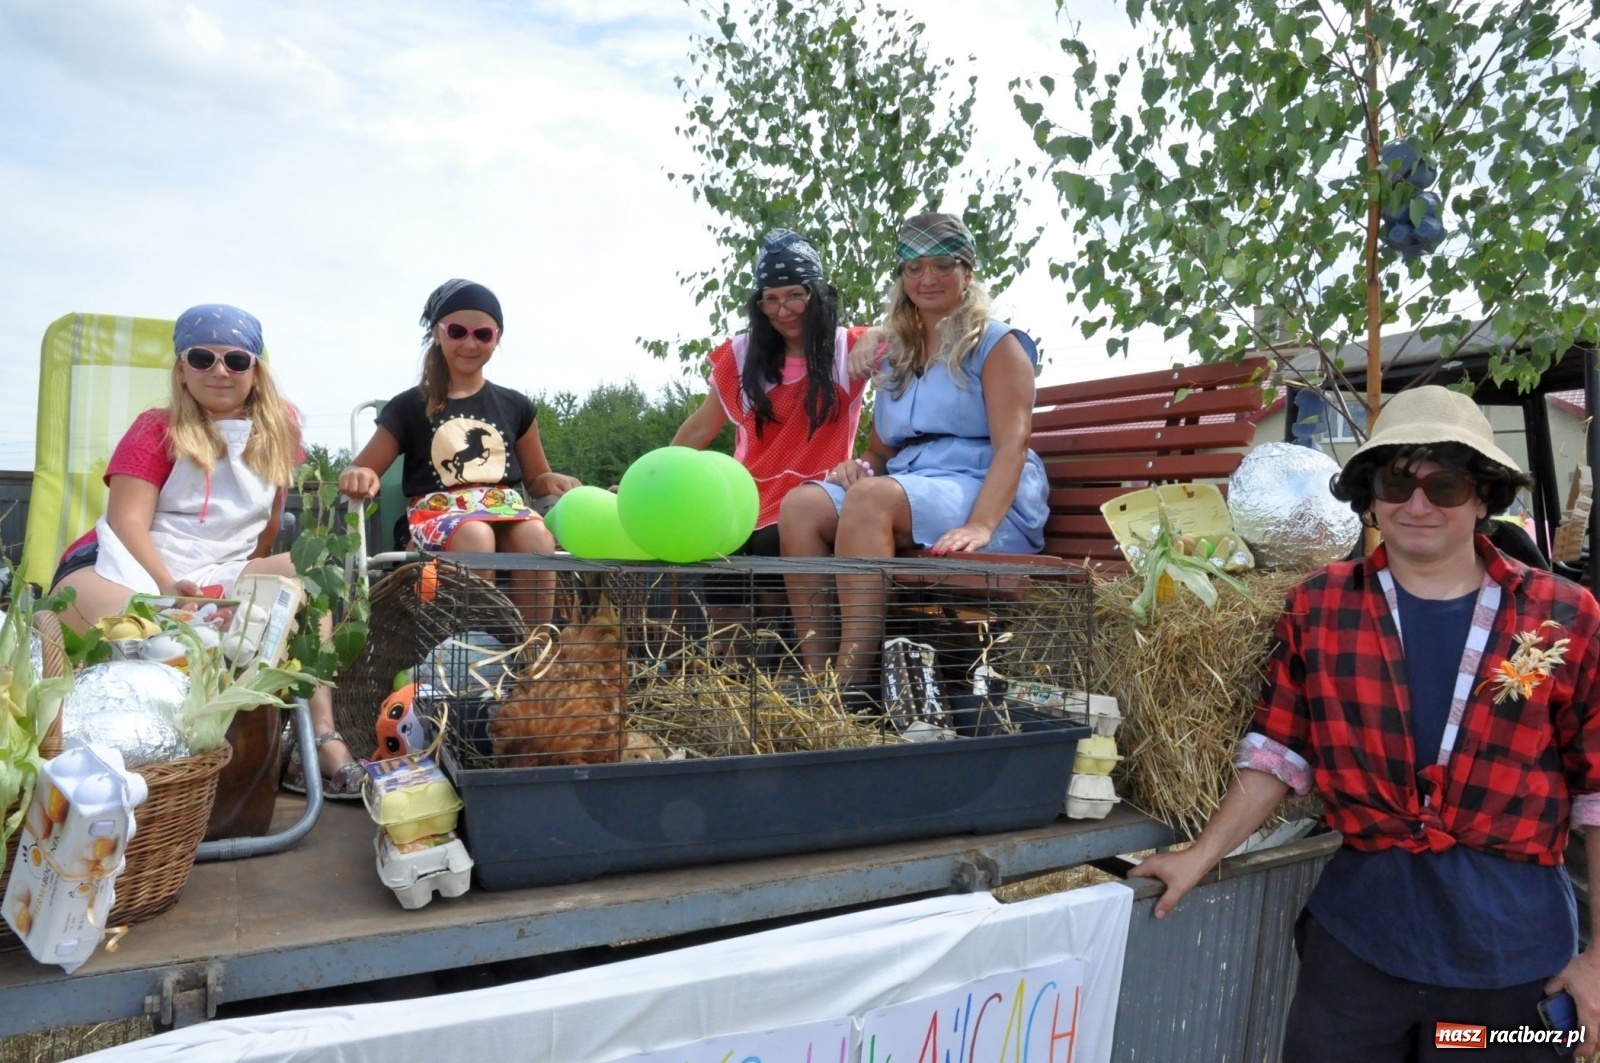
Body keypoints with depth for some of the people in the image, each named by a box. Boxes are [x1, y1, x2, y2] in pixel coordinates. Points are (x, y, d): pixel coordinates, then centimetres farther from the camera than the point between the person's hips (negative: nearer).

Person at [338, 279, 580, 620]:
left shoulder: (515, 406, 17)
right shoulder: (410, 406, 11)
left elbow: (535, 479, 23)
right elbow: (360, 470, 10)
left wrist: (552, 481, -2)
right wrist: (356, 475, -16)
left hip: (505, 505, 2)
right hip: (438, 509, -2)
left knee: (537, 537, -35)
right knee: (475, 536, -39)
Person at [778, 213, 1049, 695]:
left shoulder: (997, 343, 4)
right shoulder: (897, 353, 24)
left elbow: (1012, 445, -10)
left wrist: (979, 526, -26)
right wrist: (859, 465, -2)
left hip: (978, 490, -6)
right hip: (905, 483, 6)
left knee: (872, 498, -35)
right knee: (802, 503, -21)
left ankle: (853, 682, -38)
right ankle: (817, 670, -28)